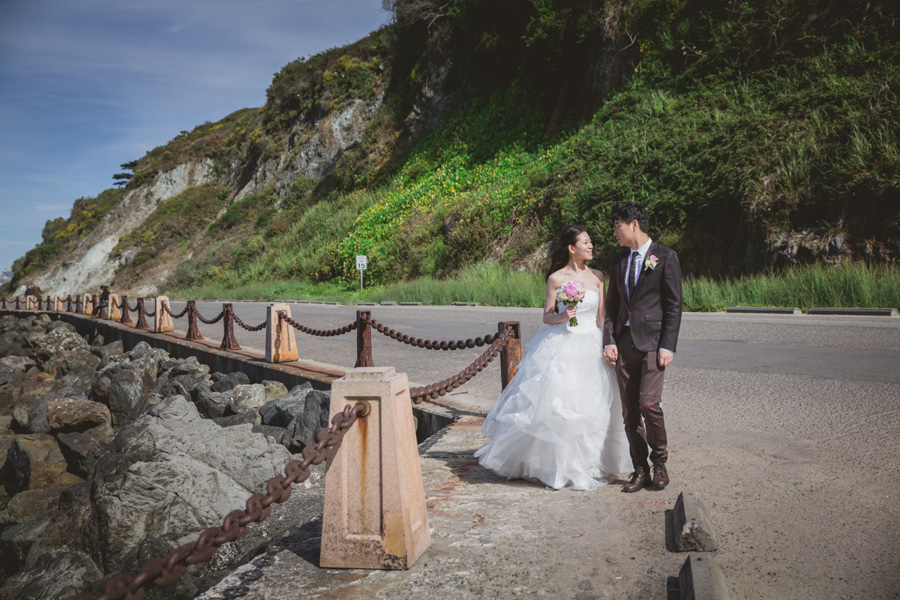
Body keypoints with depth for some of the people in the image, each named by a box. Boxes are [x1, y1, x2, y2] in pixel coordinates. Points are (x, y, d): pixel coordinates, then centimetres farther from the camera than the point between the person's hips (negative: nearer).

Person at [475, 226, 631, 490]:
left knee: (593, 406, 5)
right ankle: (558, 465, 11)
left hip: (592, 347, 4)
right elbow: (547, 317, 1)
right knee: (558, 405, -5)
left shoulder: (597, 276, 8)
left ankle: (590, 463, 22)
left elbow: (601, 315, 10)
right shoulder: (556, 278, -2)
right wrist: (561, 317, -19)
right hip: (562, 347, -3)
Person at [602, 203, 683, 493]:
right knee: (629, 411, 5)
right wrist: (609, 341, 3)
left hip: (652, 342, -5)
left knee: (649, 404, -15)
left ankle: (659, 461, 9)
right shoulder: (619, 260, 14)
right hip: (624, 344, 5)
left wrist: (667, 346, -11)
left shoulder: (665, 257, -2)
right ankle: (640, 471, 17)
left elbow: (674, 305, -5)